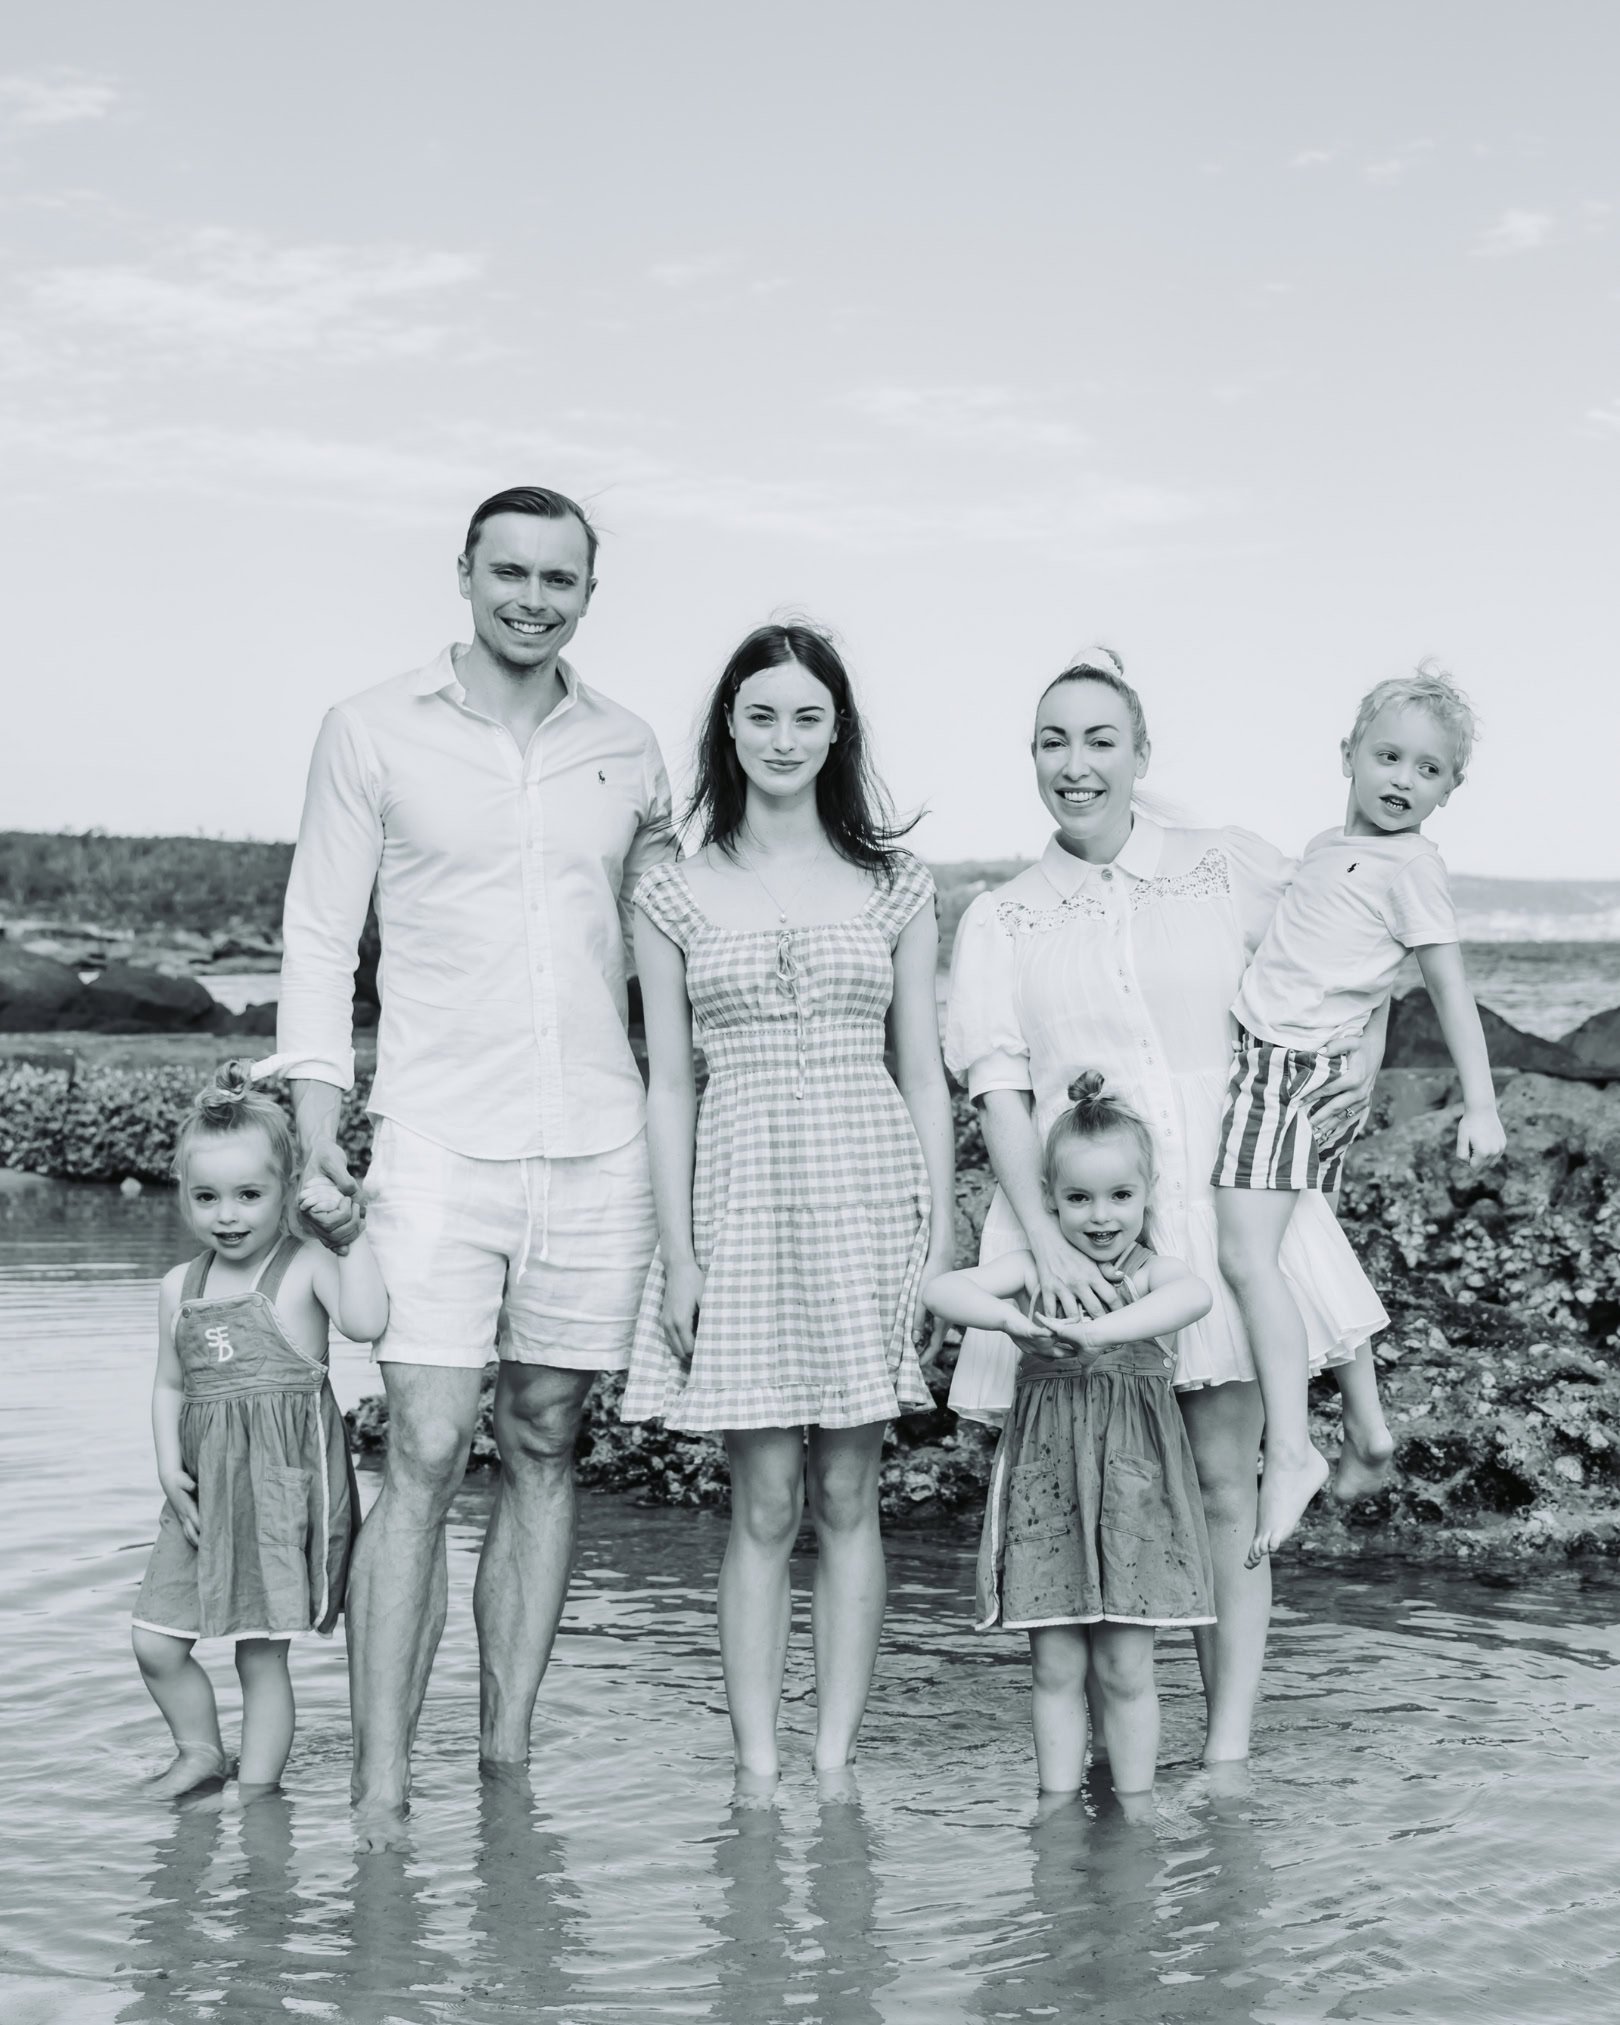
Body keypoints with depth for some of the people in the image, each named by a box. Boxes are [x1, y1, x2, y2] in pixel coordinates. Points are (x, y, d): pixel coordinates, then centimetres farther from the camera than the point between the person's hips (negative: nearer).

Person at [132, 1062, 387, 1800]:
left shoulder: (306, 1267, -7)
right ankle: (199, 1752, 29)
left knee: (262, 1652, 2)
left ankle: (257, 1789, 15)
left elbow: (366, 1322, -25)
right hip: (204, 1490, 5)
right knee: (155, 1643, 5)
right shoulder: (180, 1287, 10)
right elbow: (169, 1386, 15)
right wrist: (170, 1467, 2)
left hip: (284, 1484, -5)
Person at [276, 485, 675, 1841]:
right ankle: (381, 1794, -6)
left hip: (598, 1151, 3)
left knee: (545, 1450, 7)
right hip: (440, 1148, -3)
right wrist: (316, 1122, -5)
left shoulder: (628, 750, 11)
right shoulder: (376, 733, 2)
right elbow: (320, 937, 3)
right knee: (424, 1457, -10)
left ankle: (508, 1765, 15)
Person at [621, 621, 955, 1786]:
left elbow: (924, 1074, 8)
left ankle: (835, 1764, 10)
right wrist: (679, 1252, -1)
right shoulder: (677, 897, 6)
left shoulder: (895, 889, 7)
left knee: (848, 1499, 3)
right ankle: (757, 1769, 6)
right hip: (741, 1197, 0)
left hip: (869, 1189, 1)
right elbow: (670, 1086, 5)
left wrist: (942, 1232, 1)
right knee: (764, 1503, 0)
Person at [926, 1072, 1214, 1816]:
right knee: (1054, 1668, 7)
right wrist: (1010, 1317, -29)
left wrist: (1101, 1331, -39)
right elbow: (940, 1289, -12)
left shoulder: (1151, 1271, -3)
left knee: (1125, 1669, 4)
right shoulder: (1033, 1269, 2)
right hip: (1045, 1483, 1)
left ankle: (1134, 1809, 17)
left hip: (1132, 1485, -1)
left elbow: (1194, 1296, -27)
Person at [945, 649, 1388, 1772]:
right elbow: (999, 1090, -2)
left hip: (1223, 1199, 0)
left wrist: (1365, 1053, 3)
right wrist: (1044, 1237, -15)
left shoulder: (1232, 869, 6)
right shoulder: (998, 922, 7)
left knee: (1225, 1483, -1)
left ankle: (1229, 1752, 6)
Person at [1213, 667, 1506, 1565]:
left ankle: (1291, 1449, -18)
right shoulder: (1327, 846, 16)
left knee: (1246, 1254, -18)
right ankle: (1364, 1419, 26)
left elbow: (1450, 988, -8)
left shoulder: (1410, 865, -7)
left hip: (1301, 1073, -9)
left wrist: (1480, 1103, -11)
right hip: (1266, 1059, 9)